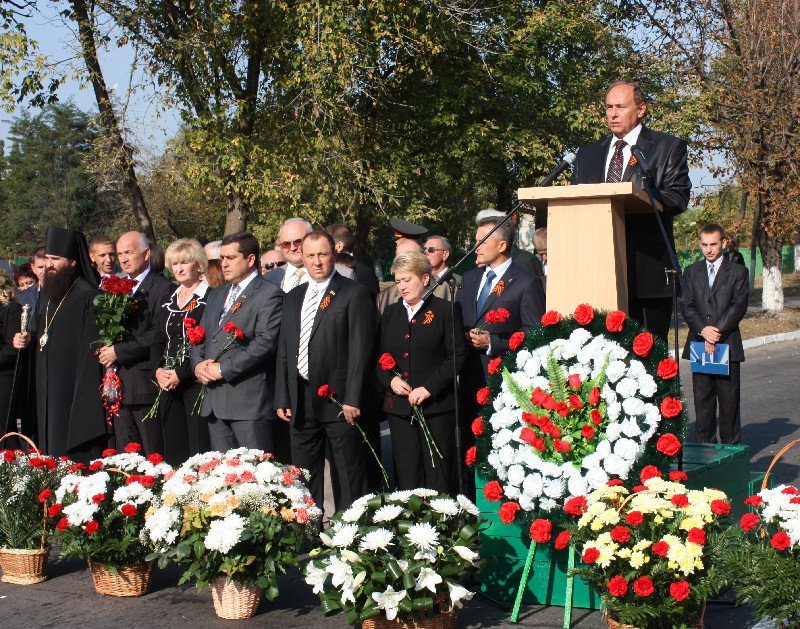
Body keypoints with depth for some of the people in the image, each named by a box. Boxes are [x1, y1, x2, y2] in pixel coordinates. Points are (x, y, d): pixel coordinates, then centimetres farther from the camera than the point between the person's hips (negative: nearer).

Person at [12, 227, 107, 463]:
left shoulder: (88, 296, -12)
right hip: (47, 390, 9)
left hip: (75, 388, -8)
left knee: (77, 455, -6)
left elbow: (92, 347, -16)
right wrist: (29, 340, 4)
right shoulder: (48, 295, 14)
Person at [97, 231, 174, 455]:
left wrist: (118, 351, -15)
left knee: (154, 457, -4)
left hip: (146, 383, -7)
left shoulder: (163, 288, -6)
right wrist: (104, 349, 1)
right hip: (119, 384, 7)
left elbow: (159, 334, -15)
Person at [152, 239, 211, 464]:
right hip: (169, 386, 7)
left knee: (200, 450, -9)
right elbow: (158, 341, 18)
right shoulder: (168, 301, 18)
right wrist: (159, 369, -1)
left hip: (196, 383, -7)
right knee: (173, 452, 7)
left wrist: (181, 374, -16)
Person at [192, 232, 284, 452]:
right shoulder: (216, 295, 22)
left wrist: (223, 369, -15)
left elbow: (265, 342, -15)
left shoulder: (269, 294, -5)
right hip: (214, 400, 8)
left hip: (249, 400, -8)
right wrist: (198, 364, 1)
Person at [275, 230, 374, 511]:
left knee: (349, 476, 1)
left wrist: (352, 398, -15)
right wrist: (282, 398, 9)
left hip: (339, 399, -6)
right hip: (300, 401, 6)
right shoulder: (294, 297, 15)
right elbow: (284, 351, 16)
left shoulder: (353, 293, -4)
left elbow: (360, 349, -10)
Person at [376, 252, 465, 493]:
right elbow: (379, 355, 15)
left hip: (436, 405, -4)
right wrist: (390, 379, -4)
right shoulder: (390, 313, 14)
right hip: (399, 407, 4)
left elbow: (457, 355, -6)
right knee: (406, 477, 6)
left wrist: (428, 388, -14)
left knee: (439, 480, -2)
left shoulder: (445, 310, -1)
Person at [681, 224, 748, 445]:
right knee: (702, 400, 5)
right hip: (699, 344, 2)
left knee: (729, 400, 1)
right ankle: (705, 447, 12)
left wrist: (717, 332, -14)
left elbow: (739, 307, -5)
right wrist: (703, 330, -13)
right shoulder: (691, 272, 13)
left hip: (727, 345, -2)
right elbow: (687, 307, 4)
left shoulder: (738, 272, 4)